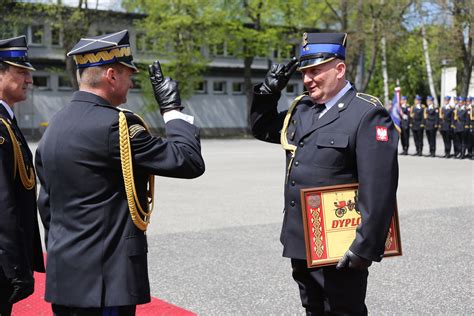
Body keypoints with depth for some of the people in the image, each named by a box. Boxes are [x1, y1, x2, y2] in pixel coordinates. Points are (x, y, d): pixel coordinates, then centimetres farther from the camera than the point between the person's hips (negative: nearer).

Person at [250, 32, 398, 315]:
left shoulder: (368, 115, -15)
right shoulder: (301, 109, 8)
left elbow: (379, 188, -20)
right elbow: (263, 128, 25)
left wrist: (366, 247, -21)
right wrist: (269, 90, 8)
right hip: (301, 243, 8)